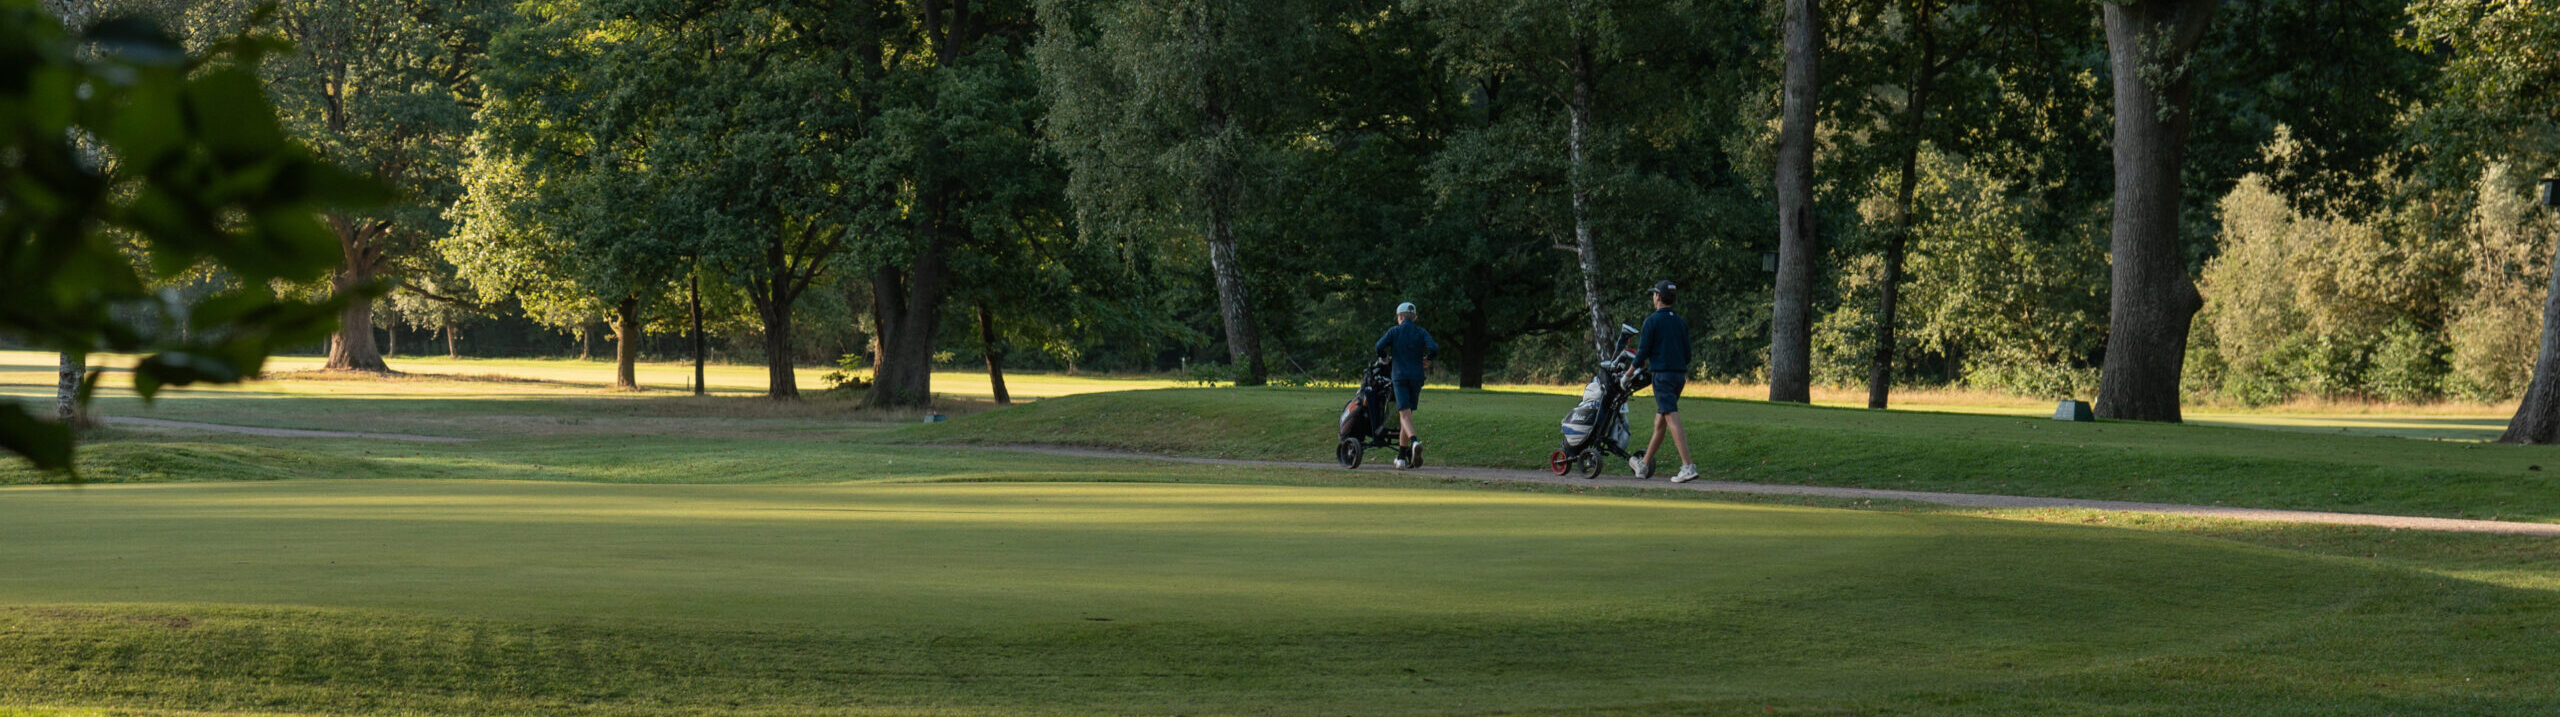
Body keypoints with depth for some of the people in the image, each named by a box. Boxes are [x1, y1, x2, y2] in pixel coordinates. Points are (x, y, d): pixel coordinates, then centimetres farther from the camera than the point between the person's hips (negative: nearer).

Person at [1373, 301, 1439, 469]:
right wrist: (1427, 359, 14)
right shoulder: (1421, 333, 7)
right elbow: (1434, 349, -7)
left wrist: (1385, 357, 12)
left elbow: (1380, 347, -9)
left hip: (1400, 375, -3)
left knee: (1405, 414, -12)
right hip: (1416, 377, 3)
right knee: (1407, 413, 13)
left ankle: (1414, 441, -42)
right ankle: (1401, 456, 15)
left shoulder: (1394, 331, 3)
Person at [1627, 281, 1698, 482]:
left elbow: (1643, 352, -8)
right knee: (1659, 422, 16)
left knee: (1673, 423, -13)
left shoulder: (1652, 321, -9)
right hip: (1680, 375, 7)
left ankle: (1688, 467, -23)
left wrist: (1629, 372, 7)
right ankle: (1644, 464, 28)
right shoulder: (1680, 322, 11)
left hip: (1662, 375, -7)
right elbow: (1687, 354, 13)